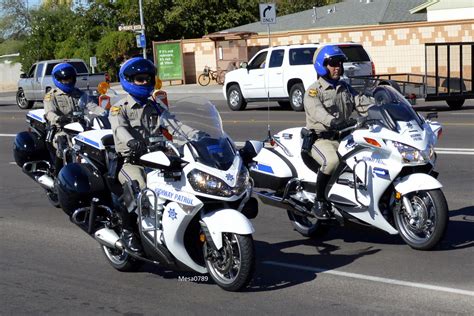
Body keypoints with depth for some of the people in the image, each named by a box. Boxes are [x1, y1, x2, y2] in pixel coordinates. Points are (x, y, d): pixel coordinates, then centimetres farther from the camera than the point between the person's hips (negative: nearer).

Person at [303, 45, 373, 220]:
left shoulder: (345, 88, 18)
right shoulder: (314, 91, -6)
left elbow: (362, 102, 7)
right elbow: (317, 111, -24)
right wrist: (334, 122, -44)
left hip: (345, 137, 7)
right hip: (322, 139, -6)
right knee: (332, 161, -37)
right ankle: (319, 201, -20)